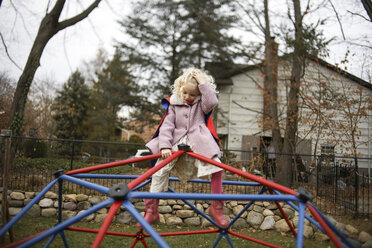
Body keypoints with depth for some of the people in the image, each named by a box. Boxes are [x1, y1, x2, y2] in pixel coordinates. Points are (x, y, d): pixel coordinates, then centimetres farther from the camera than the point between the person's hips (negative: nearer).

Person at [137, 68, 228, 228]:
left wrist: (203, 82, -7)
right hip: (176, 142, 2)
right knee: (160, 167, -15)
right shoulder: (174, 104, 12)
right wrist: (164, 146, -14)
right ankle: (151, 210, -9)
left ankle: (216, 207, -8)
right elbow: (167, 126, 1)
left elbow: (212, 102, -14)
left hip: (198, 143, -1)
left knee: (216, 166, -23)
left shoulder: (201, 104, 11)